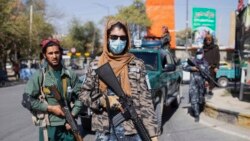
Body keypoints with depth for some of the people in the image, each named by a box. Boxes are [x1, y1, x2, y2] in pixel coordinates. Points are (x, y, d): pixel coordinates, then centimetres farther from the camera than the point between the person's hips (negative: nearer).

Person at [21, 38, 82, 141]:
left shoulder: (70, 75, 2)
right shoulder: (39, 76, -6)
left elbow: (80, 96, 8)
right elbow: (26, 100, -8)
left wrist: (72, 115, -3)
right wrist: (50, 108, -12)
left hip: (67, 125, 3)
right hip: (48, 126, -3)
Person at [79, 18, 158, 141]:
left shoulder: (137, 65, -1)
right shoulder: (96, 65, 4)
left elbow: (146, 101, -3)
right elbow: (84, 94, 10)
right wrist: (102, 101, -10)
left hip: (133, 131, -1)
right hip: (105, 131, 1)